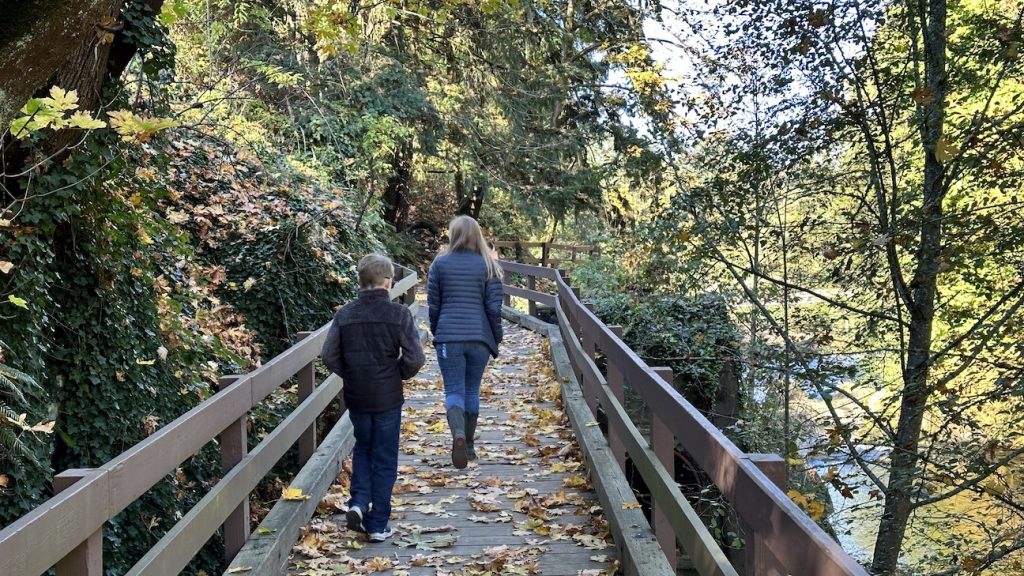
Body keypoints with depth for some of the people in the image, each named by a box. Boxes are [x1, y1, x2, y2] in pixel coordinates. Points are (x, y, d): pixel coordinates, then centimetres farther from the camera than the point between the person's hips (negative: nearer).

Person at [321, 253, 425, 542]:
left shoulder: (345, 314, -3)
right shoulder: (399, 314, -11)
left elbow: (329, 355, -5)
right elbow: (415, 358, -14)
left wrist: (350, 375, 10)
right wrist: (398, 375, 5)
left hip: (355, 398, 3)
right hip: (387, 399, -2)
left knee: (362, 448, 24)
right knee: (384, 460, 8)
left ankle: (359, 502, 6)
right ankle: (377, 524, 13)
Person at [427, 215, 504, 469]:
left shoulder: (440, 264, 1)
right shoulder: (488, 265, 1)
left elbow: (433, 304, 5)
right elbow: (494, 307, -1)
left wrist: (436, 333, 20)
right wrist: (496, 340, 10)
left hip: (448, 336, -1)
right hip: (479, 337, 1)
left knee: (454, 391, 1)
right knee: (472, 390, 15)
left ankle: (458, 434, -26)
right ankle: (469, 446, 22)